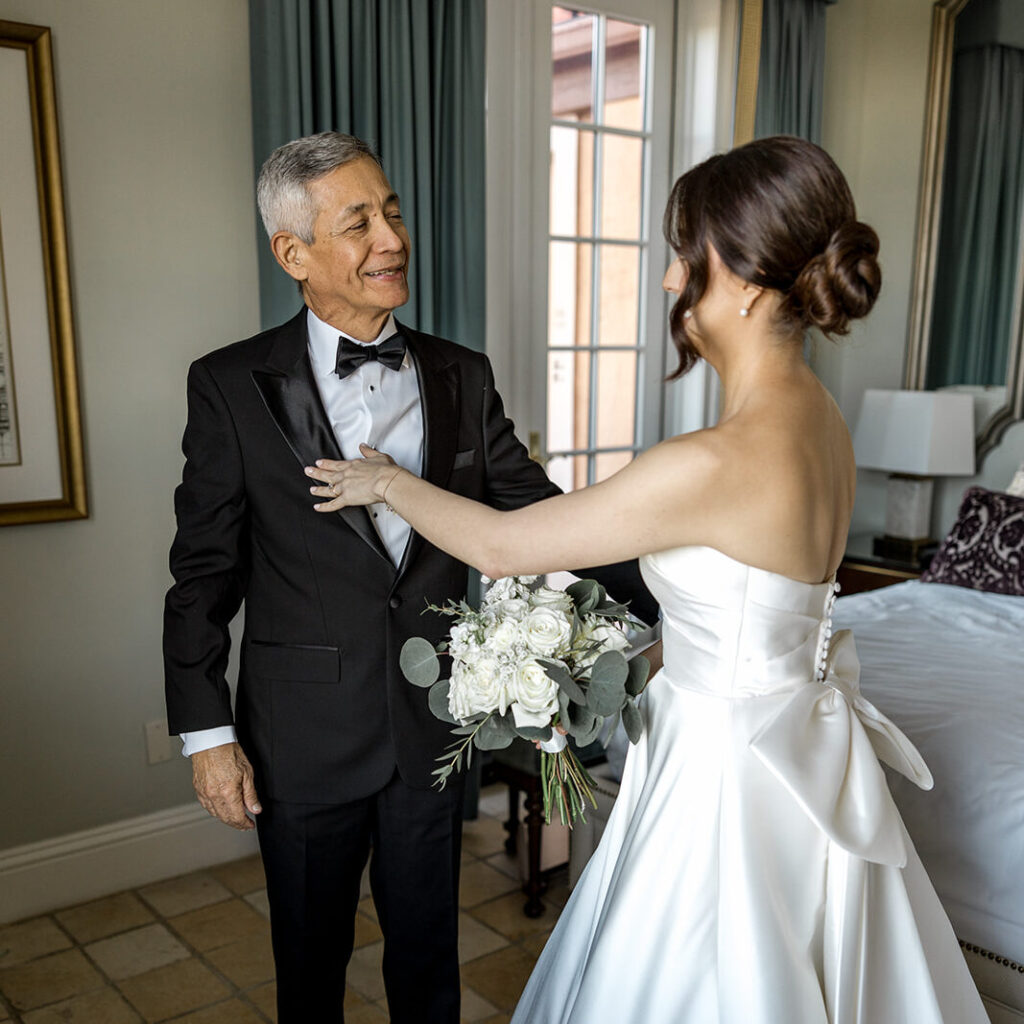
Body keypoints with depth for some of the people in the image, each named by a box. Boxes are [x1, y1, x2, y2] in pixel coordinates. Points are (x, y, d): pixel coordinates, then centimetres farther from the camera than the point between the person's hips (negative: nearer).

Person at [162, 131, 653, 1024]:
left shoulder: (462, 378, 0)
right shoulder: (234, 387, -9)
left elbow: (541, 512, 1)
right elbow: (203, 571, -6)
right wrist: (206, 731, -7)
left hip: (433, 727, 2)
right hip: (305, 739, -2)